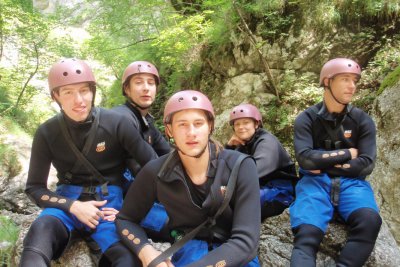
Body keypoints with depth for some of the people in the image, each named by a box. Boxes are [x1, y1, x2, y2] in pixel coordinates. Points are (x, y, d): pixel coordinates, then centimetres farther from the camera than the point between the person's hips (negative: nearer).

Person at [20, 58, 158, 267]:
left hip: (108, 199, -1)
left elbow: (153, 166, -3)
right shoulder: (47, 133, -3)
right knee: (41, 230, -34)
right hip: (69, 200, 2)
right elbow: (34, 187, 3)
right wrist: (74, 206, -13)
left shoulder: (116, 123, -8)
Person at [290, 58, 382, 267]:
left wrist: (325, 162, -8)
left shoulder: (363, 120, 6)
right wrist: (347, 153, -5)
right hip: (315, 181, -1)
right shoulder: (307, 119, 1)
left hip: (351, 182, 2)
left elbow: (366, 164, -3)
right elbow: (306, 159, -13)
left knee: (369, 222, -33)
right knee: (307, 236, -30)